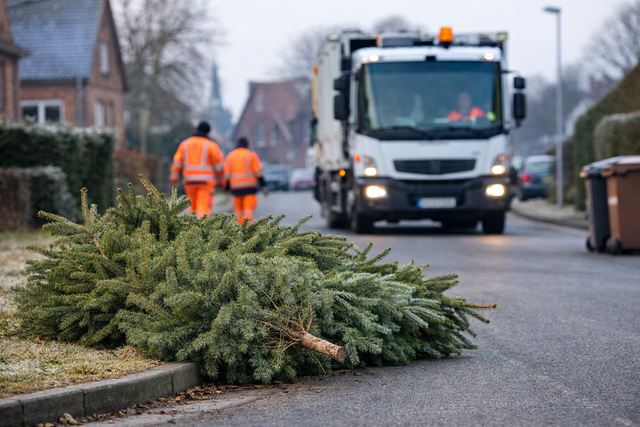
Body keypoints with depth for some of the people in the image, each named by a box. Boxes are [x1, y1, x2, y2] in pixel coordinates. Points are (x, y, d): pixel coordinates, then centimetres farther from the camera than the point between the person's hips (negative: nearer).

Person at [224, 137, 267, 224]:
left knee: (238, 210, 10)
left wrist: (227, 187, 11)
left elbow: (227, 174, 7)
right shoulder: (251, 155, 1)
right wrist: (263, 185, -3)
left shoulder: (230, 156, 11)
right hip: (249, 187, -3)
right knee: (249, 210, -7)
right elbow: (258, 172, -5)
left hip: (235, 188, 3)